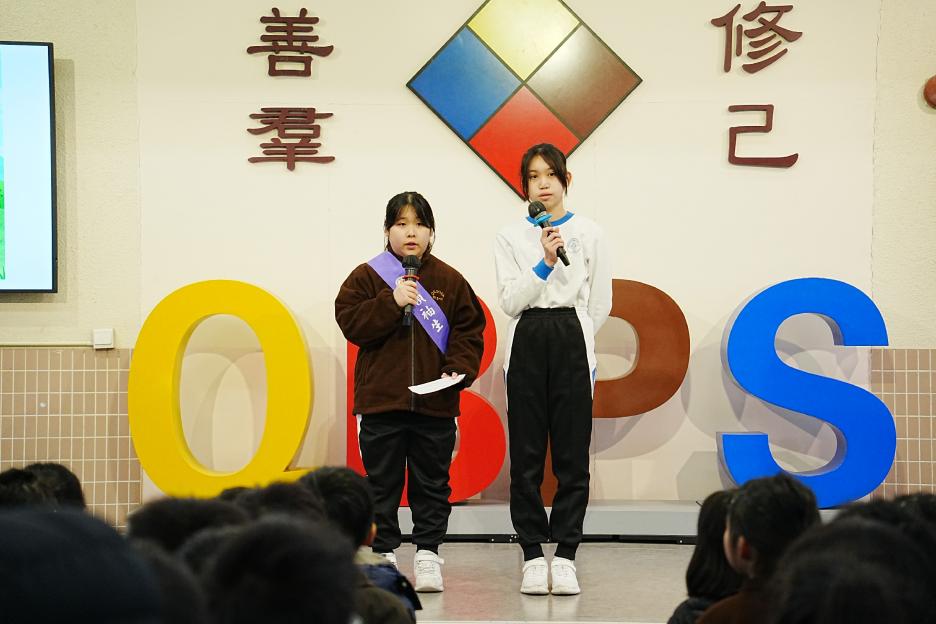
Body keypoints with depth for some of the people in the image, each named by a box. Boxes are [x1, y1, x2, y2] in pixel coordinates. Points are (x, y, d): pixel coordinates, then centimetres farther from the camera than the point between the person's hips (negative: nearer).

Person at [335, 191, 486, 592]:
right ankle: (383, 553, 11)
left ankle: (428, 553, 13)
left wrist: (459, 370, -9)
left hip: (435, 403, 1)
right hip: (381, 398, -1)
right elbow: (351, 323, -8)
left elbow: (469, 330, 5)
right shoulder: (366, 277, 1)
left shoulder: (450, 281, 5)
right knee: (382, 483, 4)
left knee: (432, 482, 6)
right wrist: (391, 303, -18)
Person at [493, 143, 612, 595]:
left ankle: (565, 557, 1)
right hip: (526, 345, 1)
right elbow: (510, 302, -4)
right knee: (526, 456, -1)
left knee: (572, 454, -3)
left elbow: (600, 303, 9)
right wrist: (544, 263, -16)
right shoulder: (511, 237, 6)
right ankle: (533, 557, 3)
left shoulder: (587, 233, 4)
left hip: (572, 341, -1)